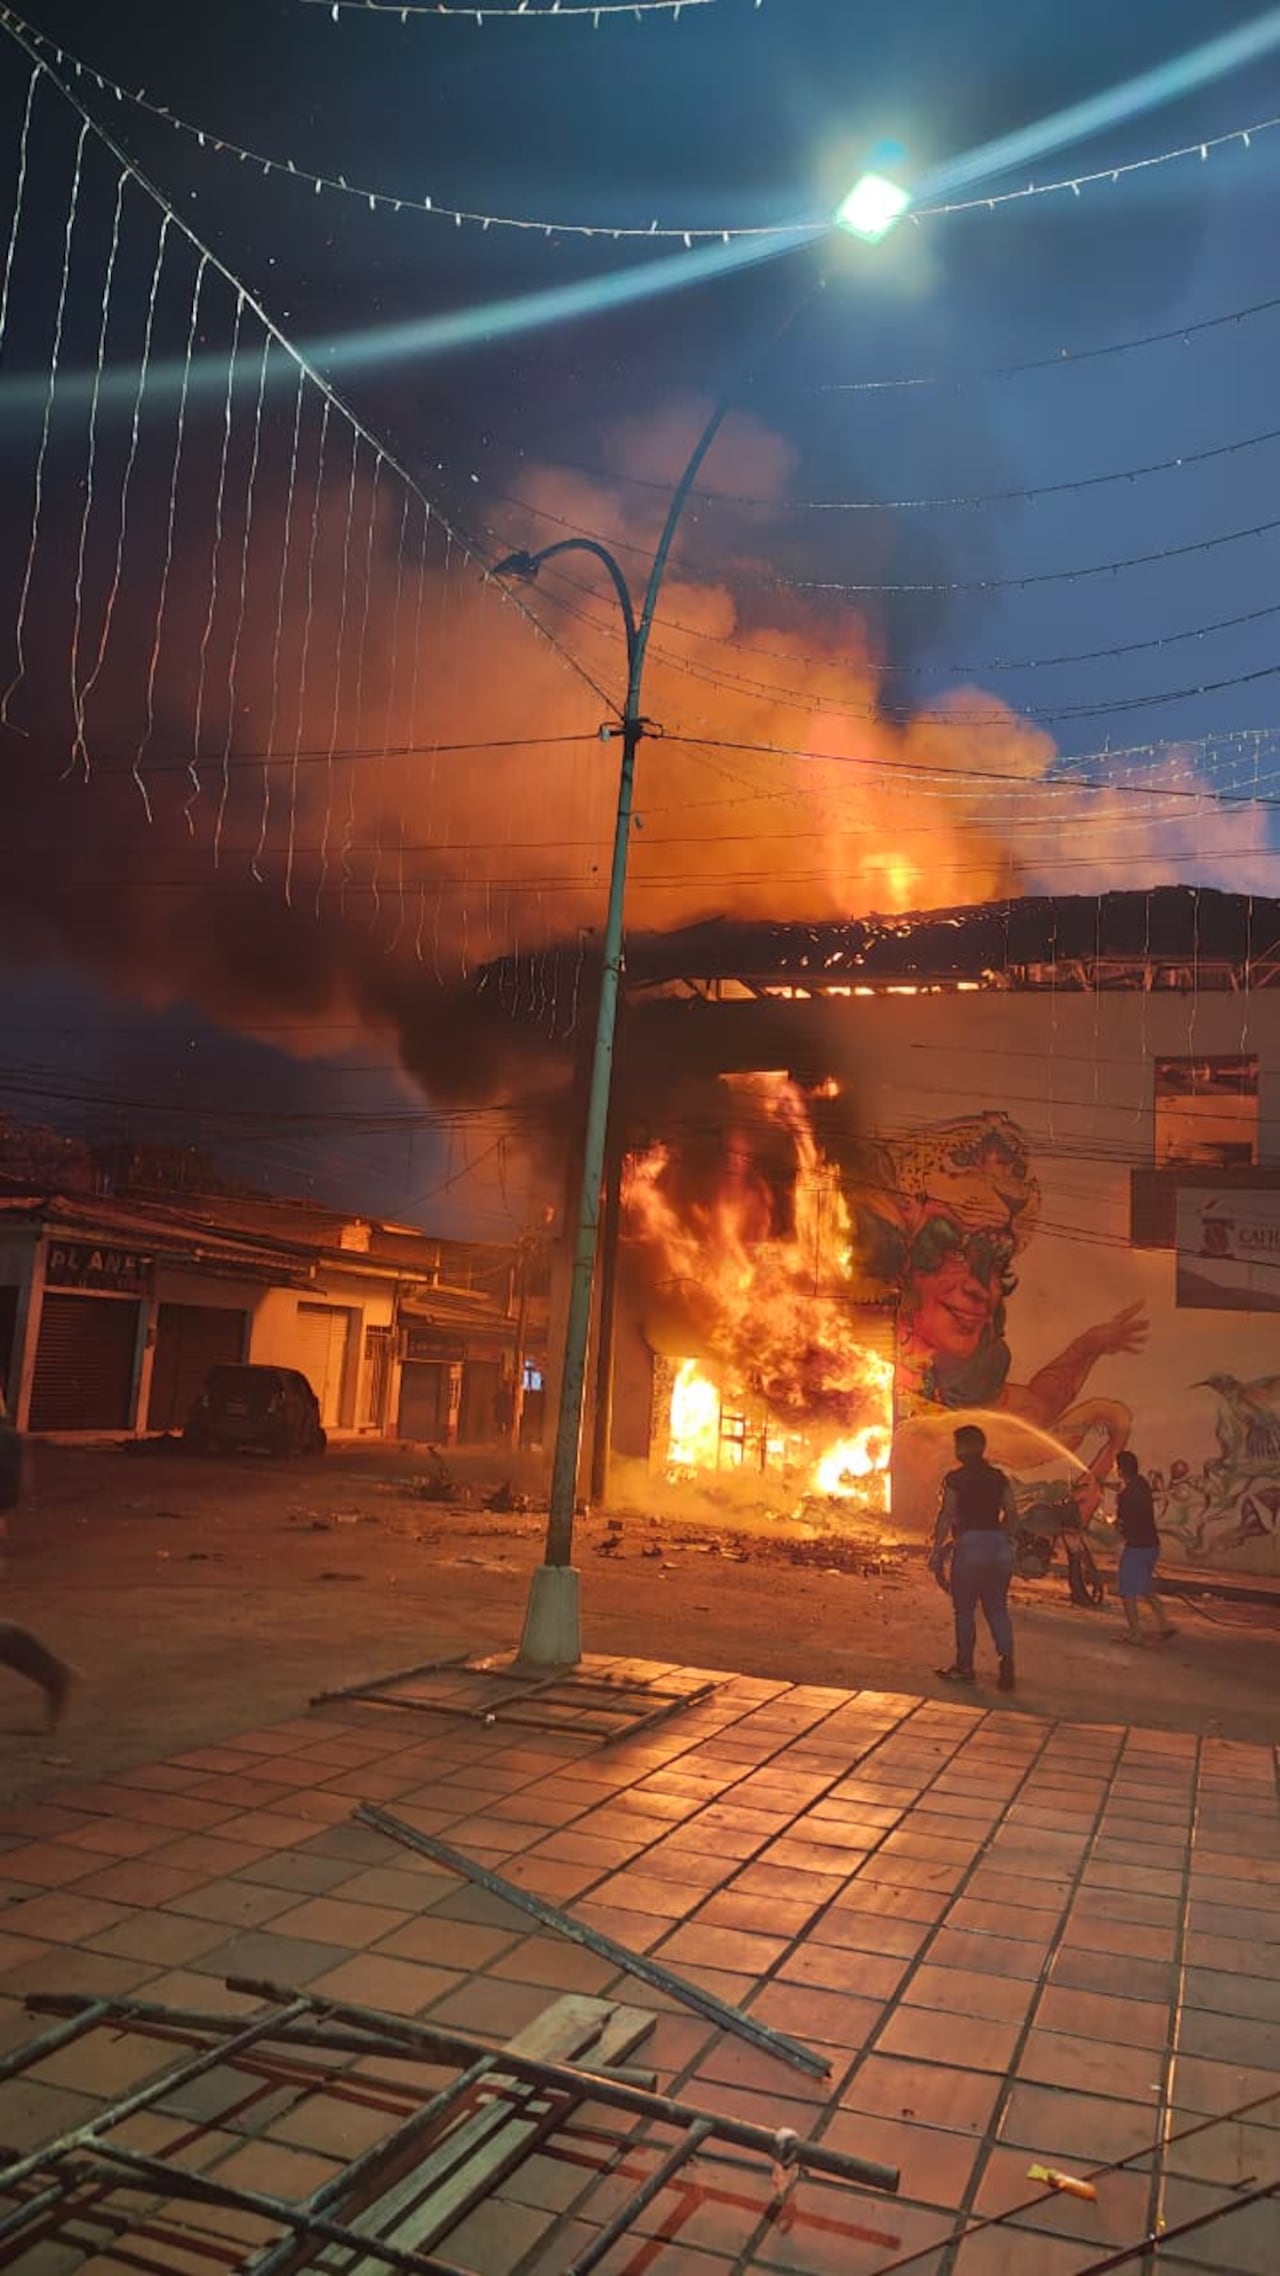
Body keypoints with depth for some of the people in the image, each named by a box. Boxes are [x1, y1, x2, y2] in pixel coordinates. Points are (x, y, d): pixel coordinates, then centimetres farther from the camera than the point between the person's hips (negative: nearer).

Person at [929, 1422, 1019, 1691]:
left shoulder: (955, 1478, -8)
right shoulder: (998, 1477, 7)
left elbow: (946, 1517, -11)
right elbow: (1012, 1514, 8)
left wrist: (937, 1555, -8)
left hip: (970, 1545, -5)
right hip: (999, 1545, 5)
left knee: (964, 1609, 9)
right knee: (997, 1608, 12)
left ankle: (964, 1667, 19)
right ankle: (1007, 1664, -2)